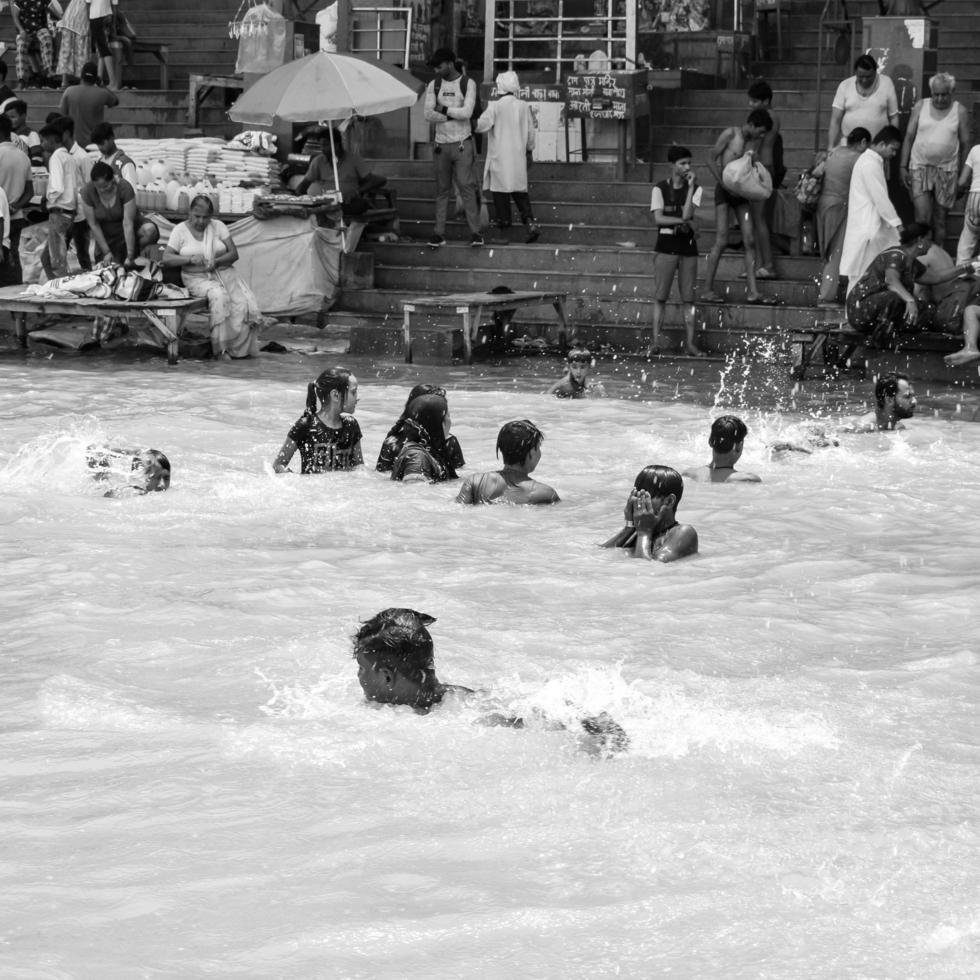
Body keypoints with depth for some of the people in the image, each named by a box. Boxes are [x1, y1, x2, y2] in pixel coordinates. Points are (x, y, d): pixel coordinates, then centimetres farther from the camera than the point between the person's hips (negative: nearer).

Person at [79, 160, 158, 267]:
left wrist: (130, 257, -30)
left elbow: (128, 224, -28)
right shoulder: (87, 191, -21)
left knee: (149, 230, -32)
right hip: (106, 236, 2)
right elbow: (93, 225, -13)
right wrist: (106, 252, -13)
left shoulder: (125, 188, -27)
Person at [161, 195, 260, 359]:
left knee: (243, 303, -26)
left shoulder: (218, 226, 8)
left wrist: (217, 261, -17)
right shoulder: (180, 230, 3)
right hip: (197, 278, -3)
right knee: (219, 295, -36)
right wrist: (190, 259, -20)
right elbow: (166, 258, -5)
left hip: (223, 272, 3)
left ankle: (238, 348, -12)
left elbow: (234, 253, 3)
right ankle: (220, 347, -29)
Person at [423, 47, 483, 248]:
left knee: (466, 186, -7)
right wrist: (454, 115, -12)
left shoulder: (468, 84, -3)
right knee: (442, 190, 6)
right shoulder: (434, 85, 6)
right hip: (441, 144, 3)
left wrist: (444, 110, -9)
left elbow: (467, 112, -14)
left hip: (462, 144, -3)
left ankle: (475, 232, -6)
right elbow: (428, 114, -5)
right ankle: (439, 233, 7)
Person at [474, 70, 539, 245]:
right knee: (520, 192, 14)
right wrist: (529, 149, 23)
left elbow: (481, 125, -15)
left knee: (501, 194, 2)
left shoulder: (495, 107, -12)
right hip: (518, 157, 4)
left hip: (499, 157, -4)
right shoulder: (524, 107, 2)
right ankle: (530, 223, -2)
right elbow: (531, 131, 9)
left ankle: (504, 232, 3)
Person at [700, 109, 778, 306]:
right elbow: (711, 159, -8)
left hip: (740, 192, 7)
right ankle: (707, 290, -4)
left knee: (749, 241, -1)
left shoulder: (751, 142, 13)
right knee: (721, 241, -10)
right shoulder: (731, 134, -6)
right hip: (724, 192, -7)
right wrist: (724, 184, -13)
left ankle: (753, 292, -2)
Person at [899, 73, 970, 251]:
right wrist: (902, 166, 0)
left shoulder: (960, 112, 2)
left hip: (947, 170, 0)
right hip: (920, 168, 0)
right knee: (922, 217, -11)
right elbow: (909, 137, 5)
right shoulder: (920, 107, 3)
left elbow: (965, 144, 4)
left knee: (940, 221, 5)